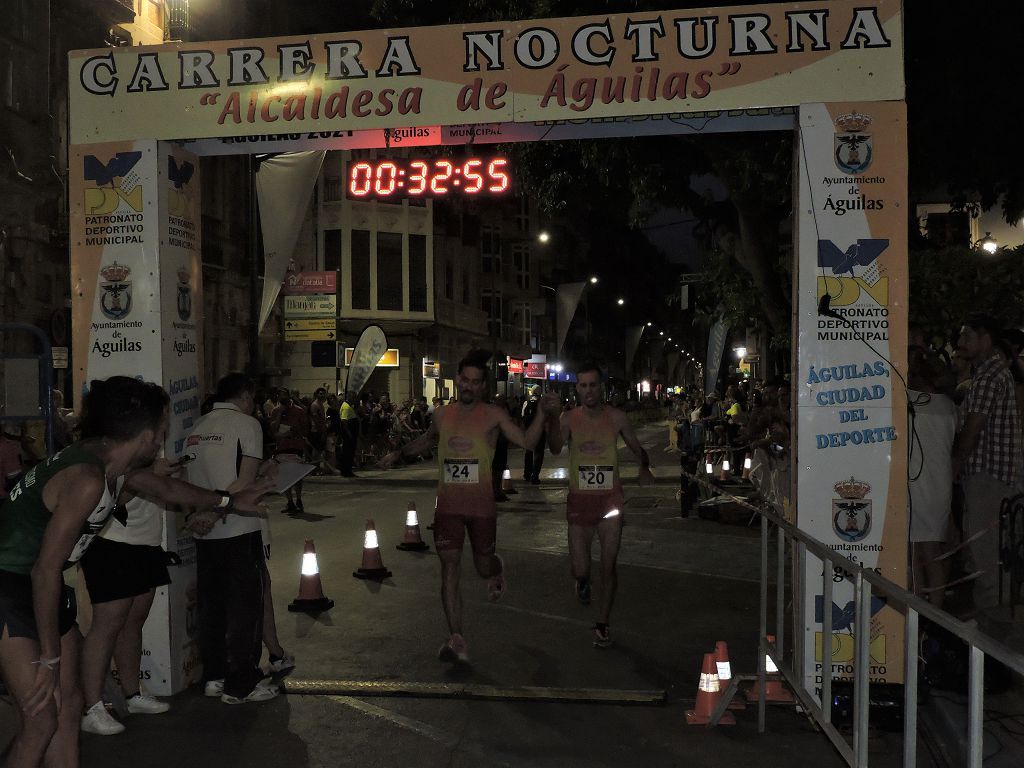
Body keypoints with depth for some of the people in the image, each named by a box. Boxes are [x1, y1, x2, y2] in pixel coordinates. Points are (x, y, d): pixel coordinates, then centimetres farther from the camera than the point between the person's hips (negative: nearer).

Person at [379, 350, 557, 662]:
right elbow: (425, 441, 28)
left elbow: (527, 442, -6)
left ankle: (497, 569, 52)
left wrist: (542, 413, -17)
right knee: (450, 568, -7)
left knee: (483, 565, 12)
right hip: (448, 504, 2)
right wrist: (398, 454, 18)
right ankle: (457, 640, -3)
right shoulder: (442, 415, 8)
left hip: (481, 504, -2)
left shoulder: (493, 415, -1)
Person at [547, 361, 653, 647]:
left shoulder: (616, 417, -2)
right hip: (579, 500, 0)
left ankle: (602, 624, 20)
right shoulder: (568, 419, -5)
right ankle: (583, 581, 40)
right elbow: (556, 449, -23)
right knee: (580, 569, 2)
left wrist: (645, 468, -13)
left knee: (609, 566, 3)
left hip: (610, 499, 0)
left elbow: (637, 448, 9)